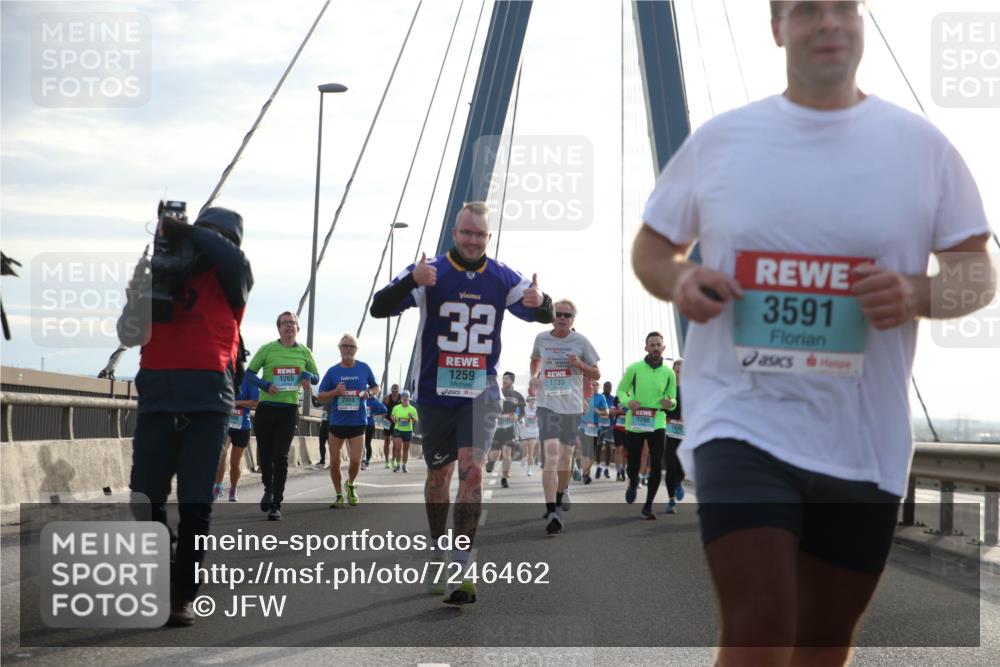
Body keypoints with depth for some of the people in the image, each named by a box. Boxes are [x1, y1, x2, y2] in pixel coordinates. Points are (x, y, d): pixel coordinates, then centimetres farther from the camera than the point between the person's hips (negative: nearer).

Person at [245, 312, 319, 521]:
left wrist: (308, 376, -8)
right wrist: (264, 385, -16)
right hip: (266, 408, 0)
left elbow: (316, 377, 16)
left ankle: (276, 505, -4)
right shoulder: (267, 349, -1)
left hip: (289, 410, 0)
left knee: (281, 457, -6)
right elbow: (249, 373, 2)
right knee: (264, 454, 7)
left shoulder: (304, 352, 5)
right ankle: (269, 488, 36)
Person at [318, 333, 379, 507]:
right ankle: (339, 496, 20)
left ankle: (350, 486, 22)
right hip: (336, 422, 1)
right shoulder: (332, 371, 0)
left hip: (358, 422, -1)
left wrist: (369, 392, -7)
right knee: (335, 462, 3)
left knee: (355, 460, -9)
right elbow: (320, 397, 3)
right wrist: (336, 391, -15)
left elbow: (375, 387, 15)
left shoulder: (364, 368, 1)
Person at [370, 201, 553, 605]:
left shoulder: (503, 278, 2)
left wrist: (541, 302, -17)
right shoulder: (430, 272, -6)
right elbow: (379, 309, -15)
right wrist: (411, 282, -35)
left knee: (472, 468, -16)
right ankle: (438, 549, 36)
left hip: (480, 392, 0)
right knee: (439, 474, 13)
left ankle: (461, 568, -17)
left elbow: (545, 317, 10)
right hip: (436, 391, 0)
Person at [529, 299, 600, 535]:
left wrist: (580, 364, -15)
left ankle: (560, 498, 37)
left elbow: (596, 375, 5)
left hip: (572, 406, 1)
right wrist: (534, 377, 6)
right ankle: (552, 513, -23)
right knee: (551, 455, -16)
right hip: (548, 404, -1)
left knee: (566, 456, 12)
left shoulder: (581, 341, 0)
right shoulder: (541, 339, 4)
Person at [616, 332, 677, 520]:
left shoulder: (668, 373, 2)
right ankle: (633, 483, 42)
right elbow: (621, 390, 6)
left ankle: (648, 507, 6)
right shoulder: (634, 368, -4)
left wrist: (670, 403, -13)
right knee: (633, 466, 5)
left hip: (657, 424, 1)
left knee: (656, 467, -7)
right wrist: (628, 401, -16)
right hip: (634, 424, -1)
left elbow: (672, 400, 11)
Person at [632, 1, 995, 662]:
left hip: (864, 441, 2)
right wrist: (678, 282, -11)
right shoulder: (719, 138, 3)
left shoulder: (922, 144, 2)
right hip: (742, 422, -2)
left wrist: (918, 294, -17)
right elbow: (651, 247, 13)